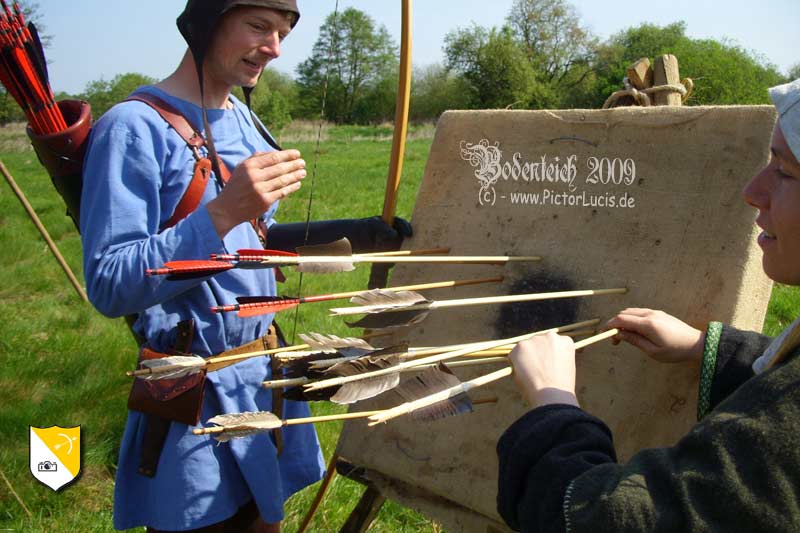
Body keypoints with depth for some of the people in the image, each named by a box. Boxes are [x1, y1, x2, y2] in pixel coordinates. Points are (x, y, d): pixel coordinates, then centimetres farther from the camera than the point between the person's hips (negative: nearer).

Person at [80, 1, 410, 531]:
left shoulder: (245, 120, 8)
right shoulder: (134, 127, -17)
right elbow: (109, 287, -22)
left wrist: (349, 235, 5)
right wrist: (224, 211, -31)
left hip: (263, 376, 7)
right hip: (194, 401, -7)